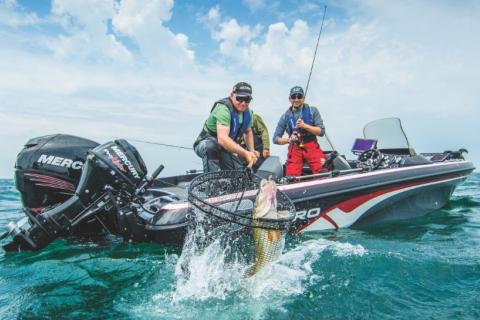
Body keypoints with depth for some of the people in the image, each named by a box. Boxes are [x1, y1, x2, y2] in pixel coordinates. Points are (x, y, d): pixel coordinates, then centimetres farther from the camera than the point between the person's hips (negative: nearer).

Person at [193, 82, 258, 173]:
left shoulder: (247, 112, -4)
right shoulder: (223, 108, -30)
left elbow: (248, 132, 15)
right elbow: (222, 139, -44)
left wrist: (252, 152, 1)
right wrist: (245, 153, -49)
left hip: (227, 147, 7)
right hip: (205, 145, -7)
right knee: (211, 146, -41)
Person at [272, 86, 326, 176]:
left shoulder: (312, 110, 8)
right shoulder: (285, 116, 10)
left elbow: (321, 131, 1)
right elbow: (276, 138, 11)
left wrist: (305, 126, -12)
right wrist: (288, 140, -8)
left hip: (312, 147, -1)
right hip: (295, 149, 1)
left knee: (323, 171, -24)